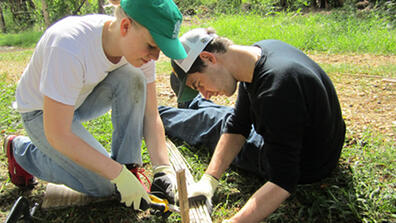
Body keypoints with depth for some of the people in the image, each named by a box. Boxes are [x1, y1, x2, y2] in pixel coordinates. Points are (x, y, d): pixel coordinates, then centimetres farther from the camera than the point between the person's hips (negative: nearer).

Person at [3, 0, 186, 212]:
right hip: (42, 111, -5)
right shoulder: (70, 47, -39)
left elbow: (150, 115, -13)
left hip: (83, 97, 5)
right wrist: (119, 175, -31)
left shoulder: (139, 44, -19)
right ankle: (21, 151, 8)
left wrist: (163, 168, -24)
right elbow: (57, 135, -33)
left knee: (133, 79, -23)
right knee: (105, 186, -10)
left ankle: (128, 165, -10)